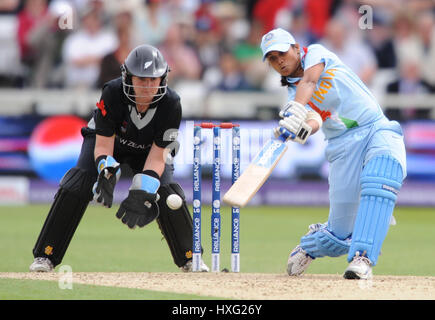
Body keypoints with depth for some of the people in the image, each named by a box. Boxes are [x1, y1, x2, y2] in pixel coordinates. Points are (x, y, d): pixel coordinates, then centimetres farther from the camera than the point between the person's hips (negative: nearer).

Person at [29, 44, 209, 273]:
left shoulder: (171, 104, -30)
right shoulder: (112, 93, -34)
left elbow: (157, 156, -27)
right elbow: (103, 145, -28)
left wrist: (142, 194, -39)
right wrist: (106, 174, -47)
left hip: (148, 149, 1)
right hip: (106, 140, -1)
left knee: (166, 192, -19)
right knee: (77, 186, -22)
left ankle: (189, 258, 4)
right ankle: (45, 256, -14)